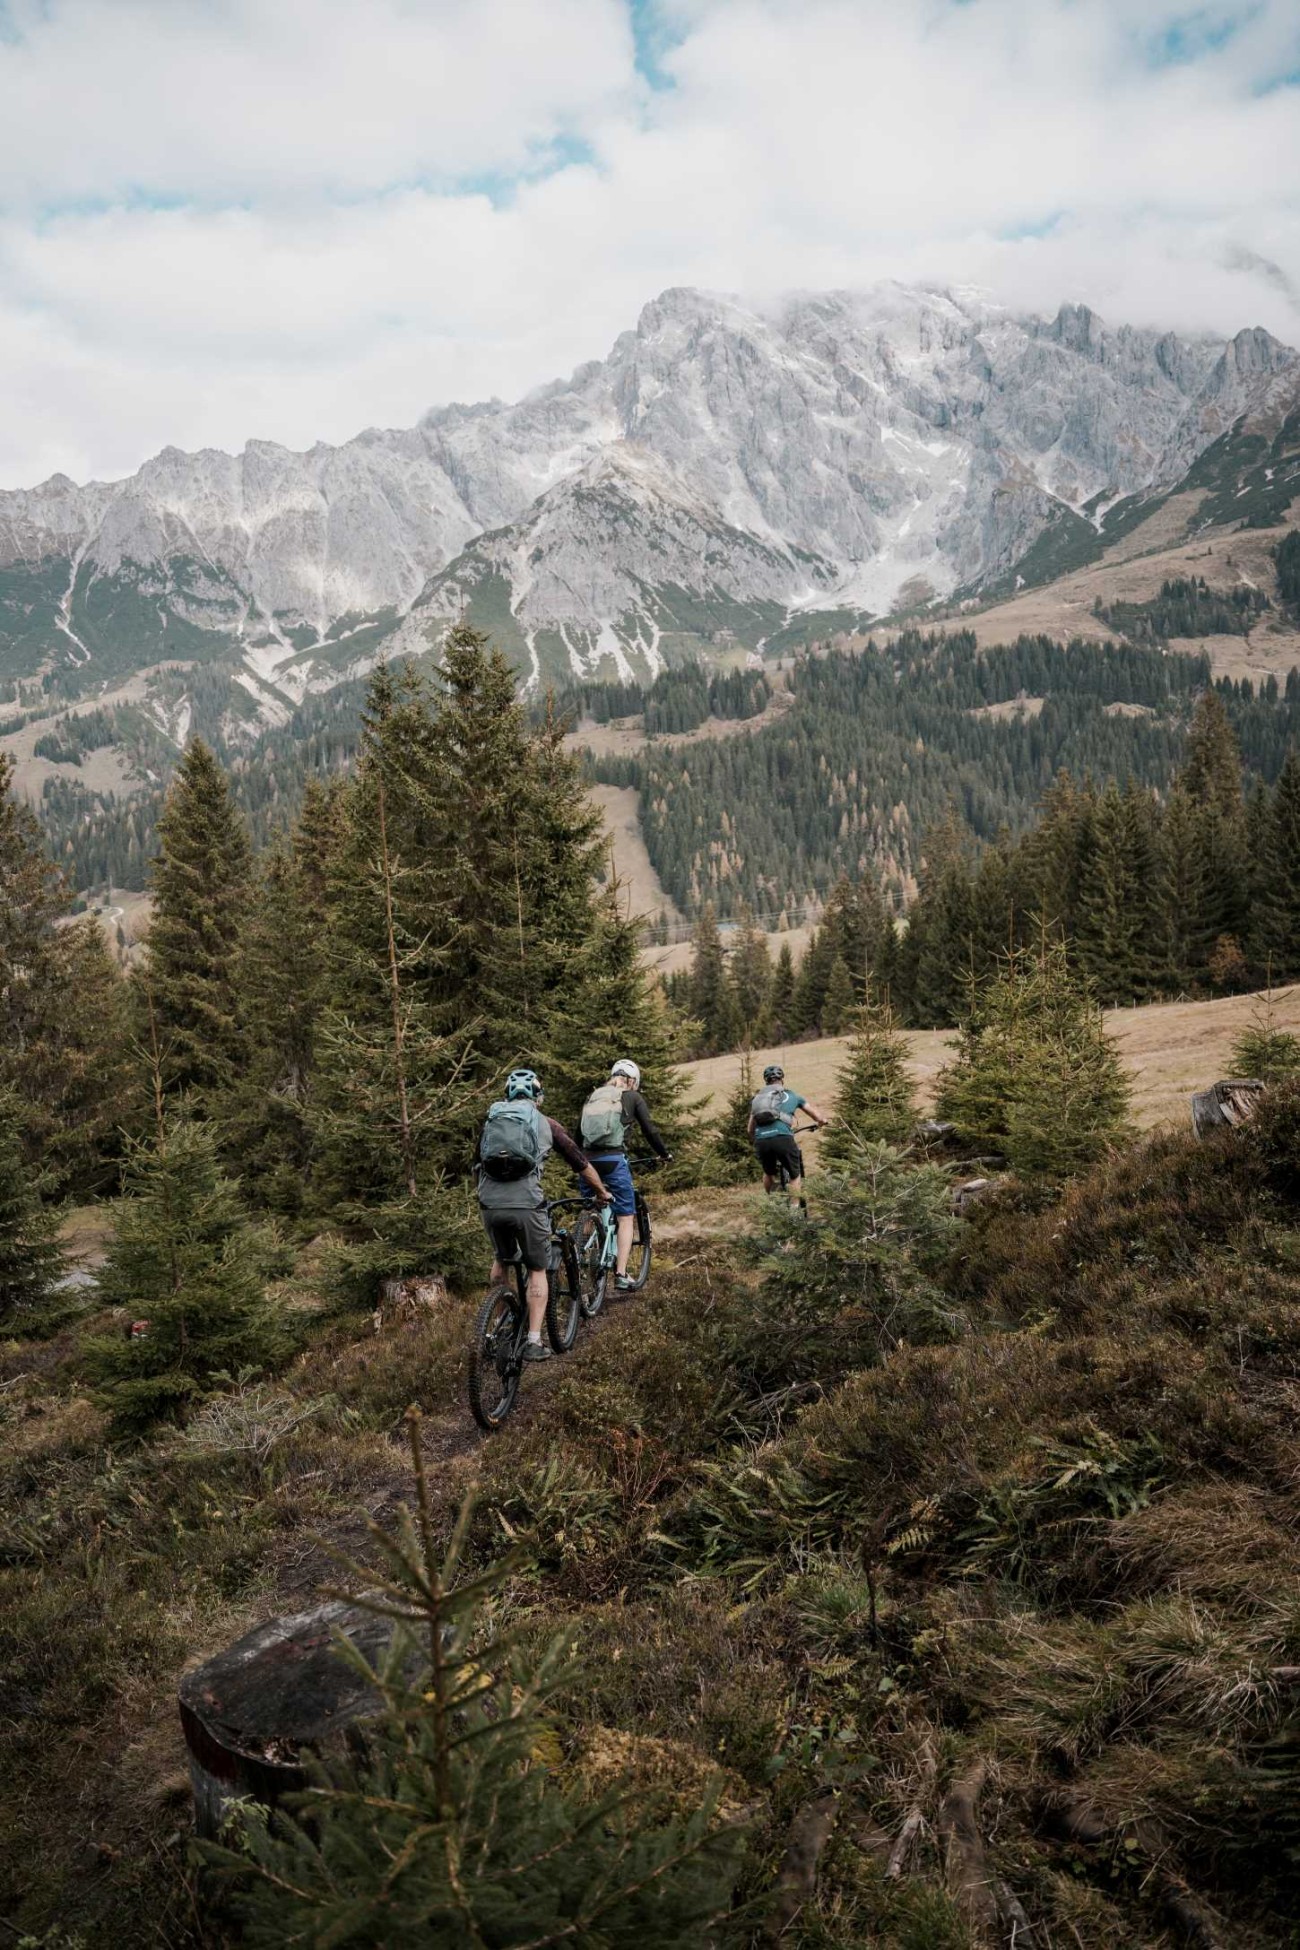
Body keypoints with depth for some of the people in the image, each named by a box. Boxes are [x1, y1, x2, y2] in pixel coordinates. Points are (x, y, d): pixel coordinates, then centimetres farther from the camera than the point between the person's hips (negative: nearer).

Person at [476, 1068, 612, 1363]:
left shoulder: (491, 1121, 20)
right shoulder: (546, 1124, 12)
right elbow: (581, 1164, 19)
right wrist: (601, 1192, 35)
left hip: (490, 1204, 3)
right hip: (526, 1204, -3)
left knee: (501, 1260, 29)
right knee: (537, 1270, 14)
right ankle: (534, 1342, 7)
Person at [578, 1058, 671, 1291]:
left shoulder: (593, 1097, 18)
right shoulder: (633, 1097, 7)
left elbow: (579, 1131, 19)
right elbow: (649, 1130, 5)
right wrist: (665, 1154, 19)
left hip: (589, 1160, 4)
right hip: (614, 1160, -4)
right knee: (626, 1218, 3)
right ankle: (620, 1275, -5)